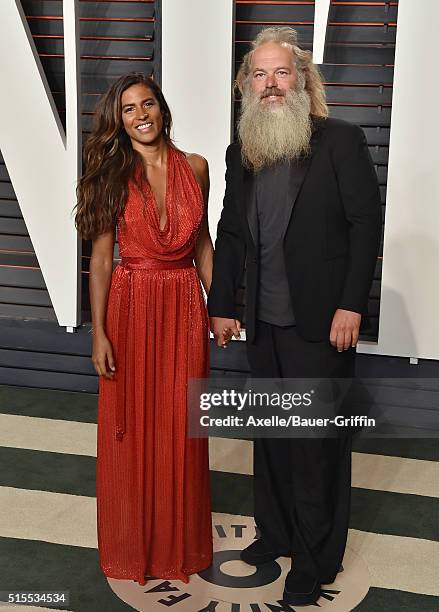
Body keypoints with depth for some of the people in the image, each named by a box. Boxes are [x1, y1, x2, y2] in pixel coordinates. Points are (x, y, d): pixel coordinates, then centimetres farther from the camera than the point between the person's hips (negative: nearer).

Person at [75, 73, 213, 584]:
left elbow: (202, 243, 11)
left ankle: (180, 541, 31)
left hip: (184, 307, 2)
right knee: (132, 430, 8)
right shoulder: (113, 175, -4)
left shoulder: (194, 168, 3)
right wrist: (98, 332, -11)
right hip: (131, 306, -2)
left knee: (180, 427, 10)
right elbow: (100, 258, -6)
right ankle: (133, 545, 29)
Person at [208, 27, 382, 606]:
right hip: (264, 323, 6)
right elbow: (231, 233, 12)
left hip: (320, 321, -5)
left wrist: (350, 306, -15)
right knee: (271, 433, 17)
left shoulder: (342, 141, -7)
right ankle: (276, 532, 35)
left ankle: (316, 559, 20)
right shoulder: (241, 153, 9)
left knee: (318, 440, 4)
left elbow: (367, 222, -10)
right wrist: (221, 306, 9)